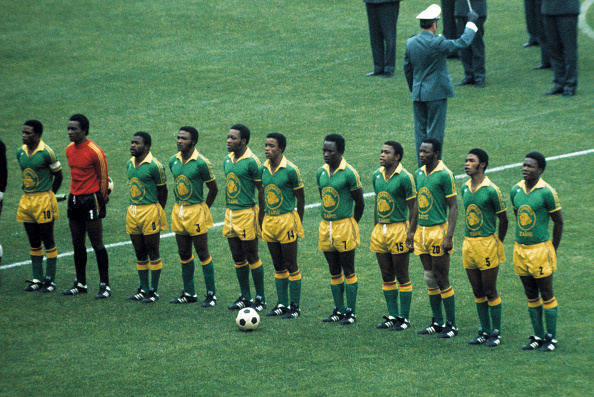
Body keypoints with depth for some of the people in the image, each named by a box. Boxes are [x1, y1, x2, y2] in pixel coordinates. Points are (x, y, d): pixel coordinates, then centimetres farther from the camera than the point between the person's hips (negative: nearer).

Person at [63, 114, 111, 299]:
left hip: (91, 199, -7)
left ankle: (104, 285, 0)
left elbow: (103, 177, -5)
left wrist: (101, 198, 4)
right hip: (74, 199, 7)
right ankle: (80, 283, 20)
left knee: (97, 244, -5)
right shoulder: (69, 150, 7)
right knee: (77, 244, 11)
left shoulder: (94, 152, -15)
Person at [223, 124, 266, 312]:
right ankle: (245, 297, 20)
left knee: (252, 257, -1)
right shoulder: (228, 160, 10)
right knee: (238, 258, 11)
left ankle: (260, 298, 7)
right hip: (230, 213, 7)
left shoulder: (251, 161, -13)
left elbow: (262, 189, -10)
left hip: (247, 213, -7)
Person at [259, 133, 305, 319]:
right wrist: (262, 220, 13)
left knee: (291, 266, -1)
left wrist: (298, 222, -4)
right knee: (278, 266, 12)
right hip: (269, 221, 6)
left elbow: (300, 197, -5)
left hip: (286, 219, -6)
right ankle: (282, 304, 19)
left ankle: (295, 307, 5)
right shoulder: (263, 169, 6)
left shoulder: (290, 170, -12)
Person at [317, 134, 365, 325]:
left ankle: (351, 312, 5)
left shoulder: (349, 173, -11)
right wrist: (327, 222, 16)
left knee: (349, 271, 0)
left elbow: (360, 203, -5)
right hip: (326, 226, 6)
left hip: (344, 225, -6)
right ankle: (338, 310, 17)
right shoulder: (321, 172, 7)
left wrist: (351, 225, 3)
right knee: (334, 272, 11)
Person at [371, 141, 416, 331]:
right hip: (380, 229, 7)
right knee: (387, 277, 11)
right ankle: (393, 316, 20)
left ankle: (405, 318, 7)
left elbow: (413, 208, -10)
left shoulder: (405, 178, -12)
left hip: (398, 228, -7)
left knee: (402, 277, 1)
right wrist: (375, 229, 17)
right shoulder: (377, 175, 9)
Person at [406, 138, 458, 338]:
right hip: (422, 231, 7)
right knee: (430, 280, 11)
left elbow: (453, 207, -13)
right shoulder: (418, 174, 10)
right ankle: (437, 322, 19)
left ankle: (451, 325, 3)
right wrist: (411, 230, 18)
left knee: (442, 280, -4)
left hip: (438, 230, -7)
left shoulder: (444, 175, -12)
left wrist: (449, 236, -19)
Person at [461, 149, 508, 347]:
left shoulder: (491, 190, -12)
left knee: (490, 292, -1)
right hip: (468, 243, 6)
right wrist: (468, 239, 14)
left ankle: (496, 333, 8)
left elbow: (503, 220, -4)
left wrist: (497, 243, 3)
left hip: (486, 243, -6)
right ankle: (485, 331, 20)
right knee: (478, 292, 11)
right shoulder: (465, 188, 8)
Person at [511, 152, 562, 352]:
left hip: (540, 247, -6)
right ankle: (539, 337, 19)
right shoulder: (516, 189, 5)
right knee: (531, 296, 11)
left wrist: (552, 250, -2)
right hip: (520, 249, 6)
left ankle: (552, 338, 8)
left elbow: (558, 222, -5)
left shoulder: (547, 192, -12)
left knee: (547, 295, 1)